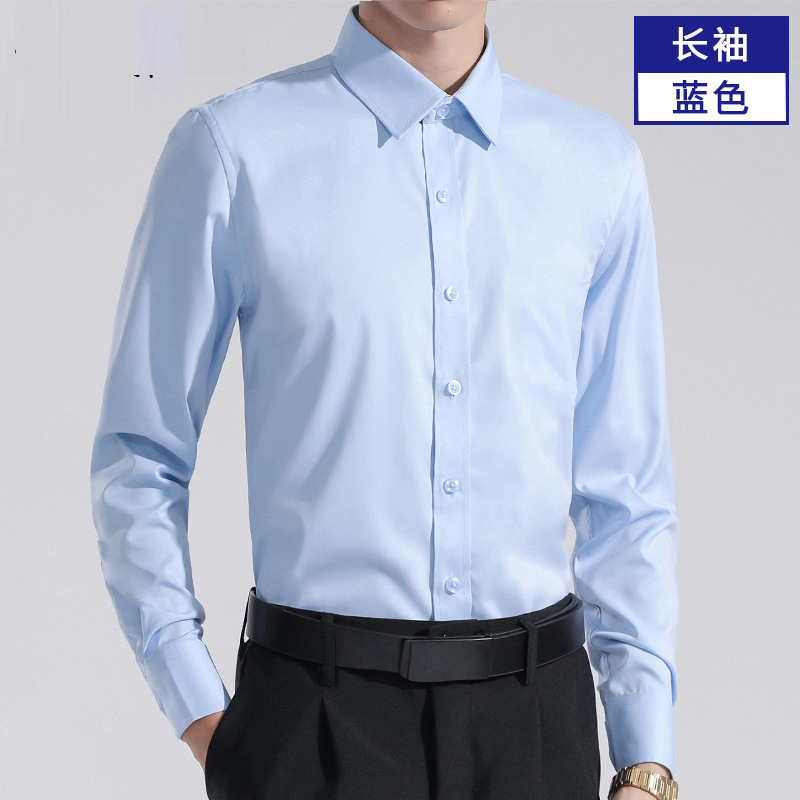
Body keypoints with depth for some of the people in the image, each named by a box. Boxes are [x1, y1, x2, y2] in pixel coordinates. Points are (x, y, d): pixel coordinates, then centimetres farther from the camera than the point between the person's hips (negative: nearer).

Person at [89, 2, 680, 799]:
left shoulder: (599, 162, 4)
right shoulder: (231, 149, -5)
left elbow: (627, 482, 5)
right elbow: (139, 460, 1)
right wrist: (201, 718, -4)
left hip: (535, 715, 3)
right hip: (319, 721, -2)